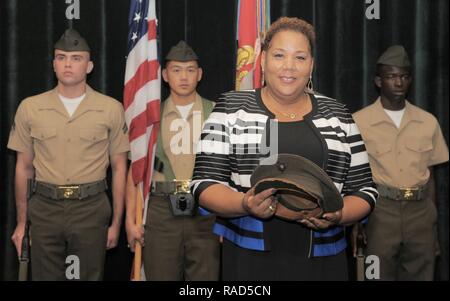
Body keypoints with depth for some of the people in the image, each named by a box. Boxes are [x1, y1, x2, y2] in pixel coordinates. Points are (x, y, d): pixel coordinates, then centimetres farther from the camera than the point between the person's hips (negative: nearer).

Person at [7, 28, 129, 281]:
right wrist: (21, 222, 8)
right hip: (45, 209, 1)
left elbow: (119, 168, 4)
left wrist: (117, 222, 2)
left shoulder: (111, 109, 0)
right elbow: (24, 167, 10)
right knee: (44, 276, 9)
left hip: (91, 209, -1)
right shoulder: (30, 108, 4)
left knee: (90, 275, 8)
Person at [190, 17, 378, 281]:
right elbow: (205, 183, -3)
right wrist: (244, 204, -22)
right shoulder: (232, 109, 0)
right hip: (249, 259, -2)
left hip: (322, 262, 2)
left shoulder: (337, 115, 6)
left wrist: (338, 215, -14)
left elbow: (364, 190, 6)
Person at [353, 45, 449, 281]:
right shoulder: (359, 122, -5)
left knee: (421, 274, 8)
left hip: (421, 210, 3)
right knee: (380, 274, 2)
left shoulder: (428, 122, 7)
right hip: (381, 211, -3)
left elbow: (429, 174, 12)